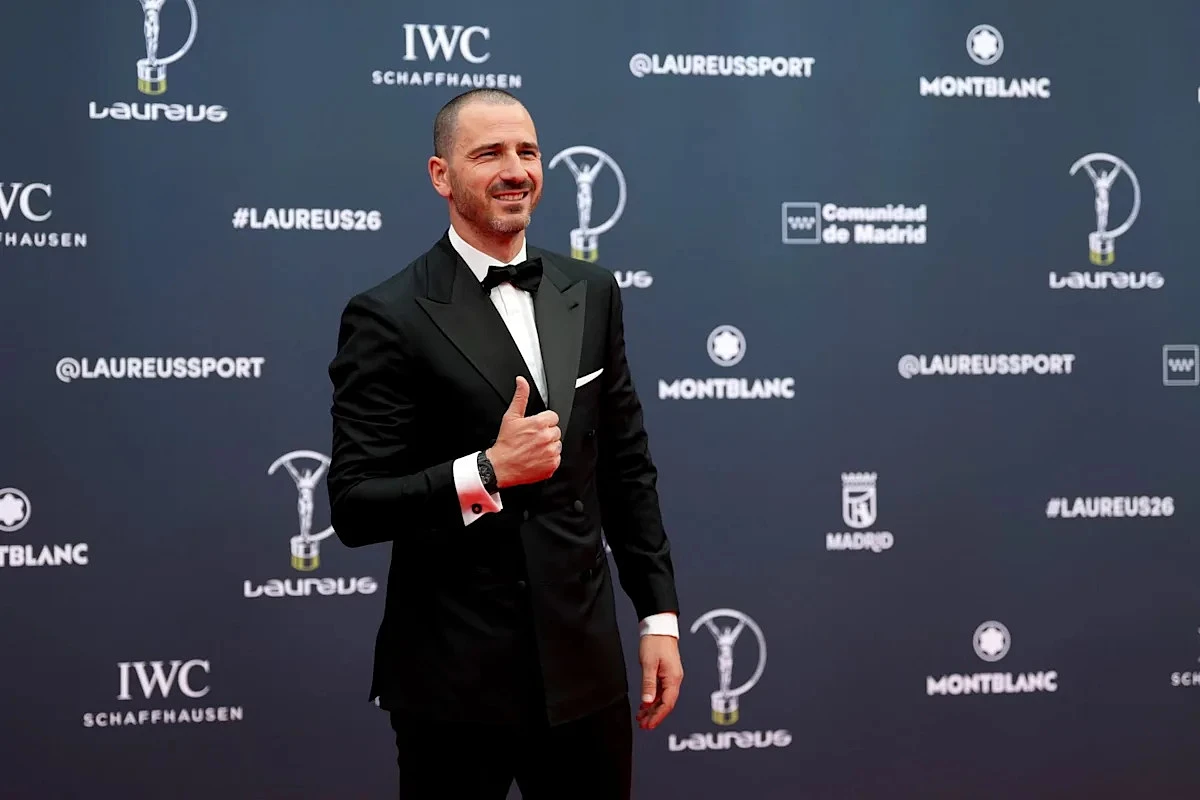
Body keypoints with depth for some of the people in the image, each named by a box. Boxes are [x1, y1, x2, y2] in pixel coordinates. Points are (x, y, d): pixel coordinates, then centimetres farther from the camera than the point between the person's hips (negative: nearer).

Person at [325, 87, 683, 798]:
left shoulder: (592, 293, 8)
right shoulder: (389, 318, -9)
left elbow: (627, 465, 12)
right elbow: (354, 507, -11)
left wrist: (660, 614, 10)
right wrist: (489, 470, -23)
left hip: (585, 664, 5)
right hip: (455, 679, -4)